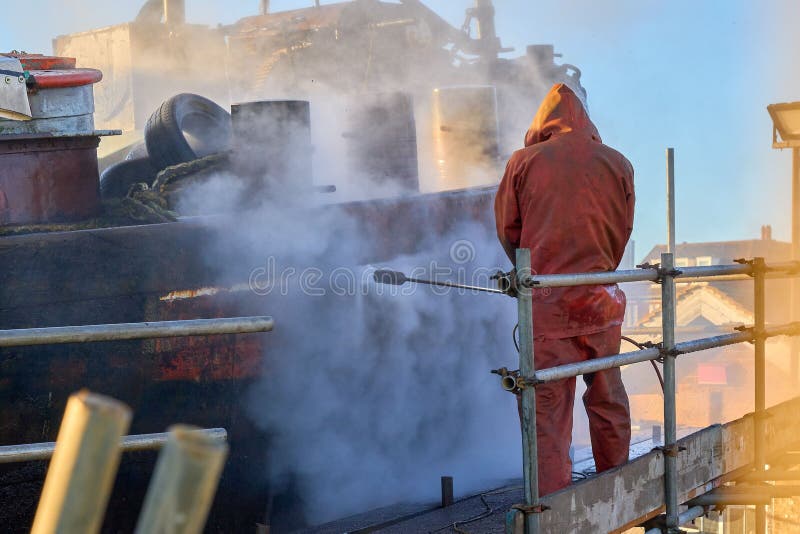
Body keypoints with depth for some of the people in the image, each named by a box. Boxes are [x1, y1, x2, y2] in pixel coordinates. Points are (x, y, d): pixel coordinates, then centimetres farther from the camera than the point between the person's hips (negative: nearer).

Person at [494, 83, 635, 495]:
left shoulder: (523, 161, -1)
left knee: (547, 407, 0)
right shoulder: (617, 163, 4)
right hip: (601, 300, 3)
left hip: (546, 304, -2)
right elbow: (622, 232, 11)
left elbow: (507, 230, 7)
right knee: (608, 398, 15)